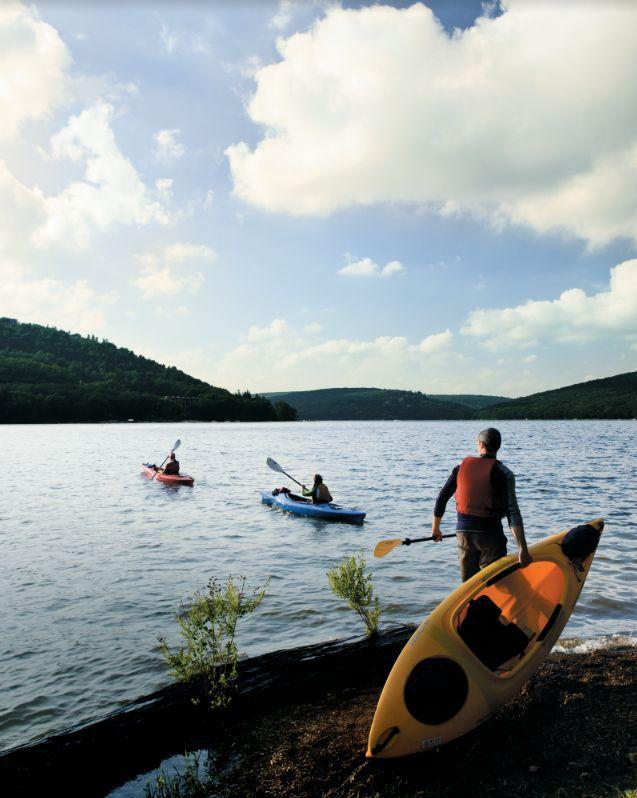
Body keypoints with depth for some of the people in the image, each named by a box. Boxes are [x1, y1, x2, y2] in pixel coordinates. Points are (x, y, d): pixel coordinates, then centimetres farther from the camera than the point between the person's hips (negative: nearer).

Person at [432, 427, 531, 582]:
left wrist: (435, 528, 17)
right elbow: (512, 511, -18)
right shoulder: (503, 473, -9)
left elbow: (442, 498, 4)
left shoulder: (462, 466, 2)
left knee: (468, 582, 15)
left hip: (463, 530, 3)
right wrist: (523, 549, -21)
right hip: (490, 534, -3)